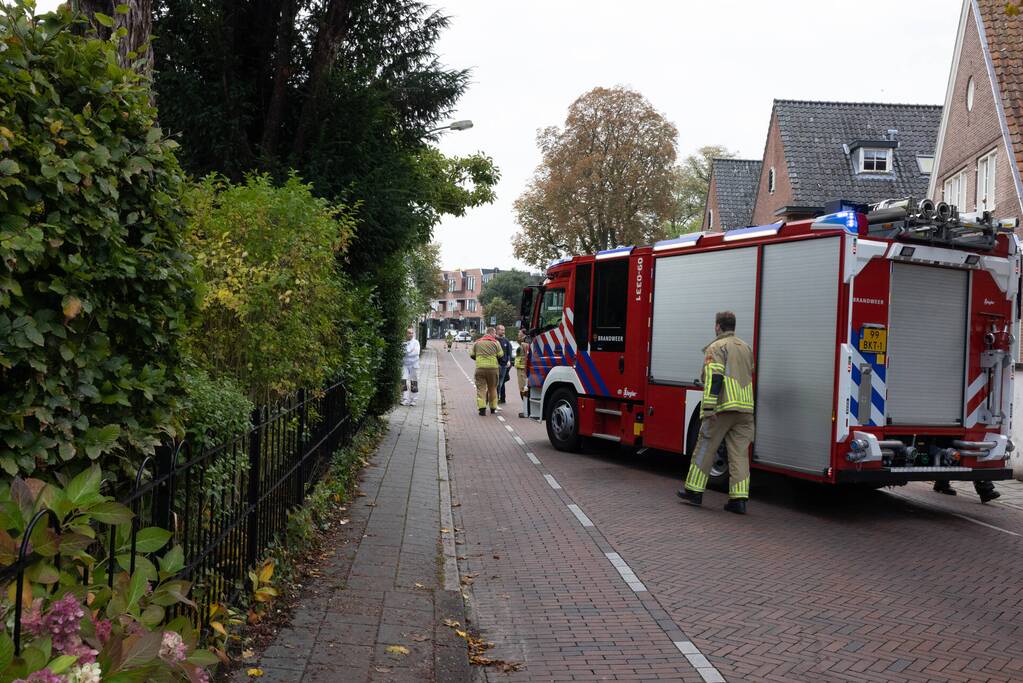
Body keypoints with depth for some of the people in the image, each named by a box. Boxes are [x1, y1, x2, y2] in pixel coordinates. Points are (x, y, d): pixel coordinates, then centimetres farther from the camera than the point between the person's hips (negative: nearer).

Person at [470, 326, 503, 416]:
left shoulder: (477, 342, 8)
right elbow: (500, 355, 0)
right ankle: (493, 408, 22)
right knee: (492, 388, 14)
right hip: (493, 367, 0)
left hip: (480, 367, 0)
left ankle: (482, 407, -14)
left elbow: (471, 355, 9)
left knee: (481, 388, 0)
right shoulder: (495, 342, 2)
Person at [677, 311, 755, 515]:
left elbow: (714, 378, -16)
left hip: (723, 407, -6)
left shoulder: (716, 348, -5)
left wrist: (708, 407, -19)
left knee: (705, 448, 5)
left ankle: (693, 490, 12)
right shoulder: (746, 348, 18)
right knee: (740, 453, 3)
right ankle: (739, 499, -1)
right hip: (745, 409, 6)